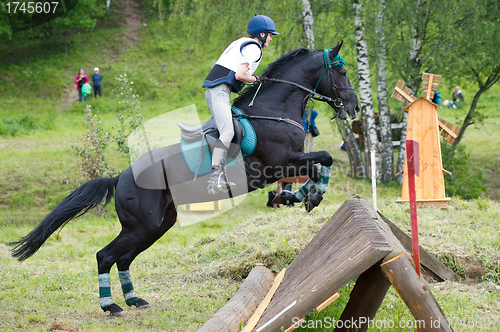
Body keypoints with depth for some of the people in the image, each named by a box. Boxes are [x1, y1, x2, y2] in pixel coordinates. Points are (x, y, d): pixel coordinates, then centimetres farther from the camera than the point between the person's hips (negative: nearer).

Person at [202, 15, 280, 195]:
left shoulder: (240, 43, 25)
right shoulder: (253, 48, -4)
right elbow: (240, 75, -13)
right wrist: (258, 79, 2)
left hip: (212, 91, 10)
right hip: (220, 90, -10)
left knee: (226, 132, 9)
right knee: (227, 133, -20)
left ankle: (221, 178, 5)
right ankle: (215, 177, -30)